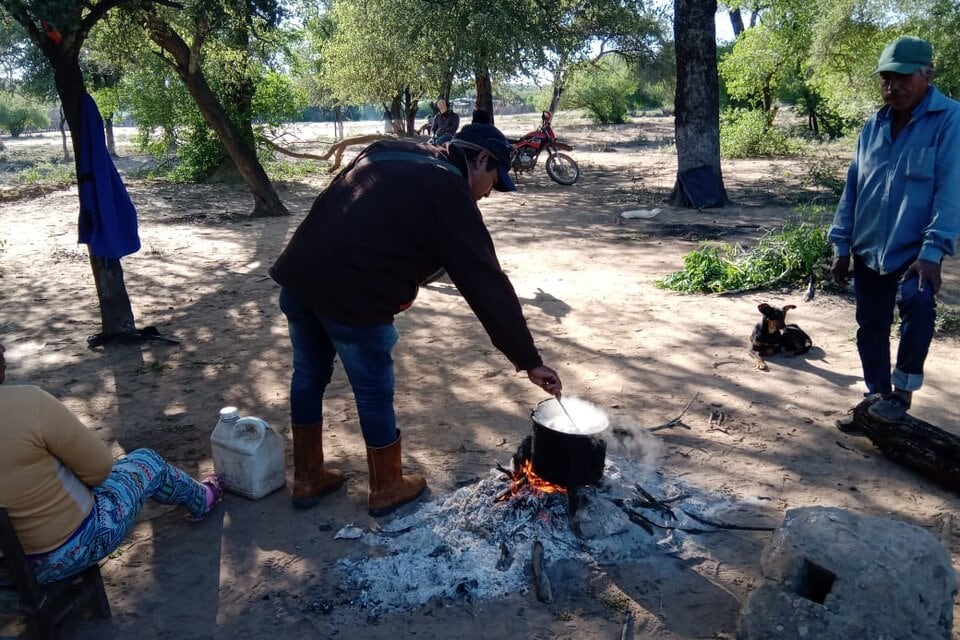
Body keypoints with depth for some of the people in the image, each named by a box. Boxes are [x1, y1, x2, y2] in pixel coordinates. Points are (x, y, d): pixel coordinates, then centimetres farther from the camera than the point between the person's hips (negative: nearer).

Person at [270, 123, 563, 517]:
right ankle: (387, 489, 30)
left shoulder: (387, 154, 19)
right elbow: (486, 283, -8)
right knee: (375, 392, 11)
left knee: (309, 376, 22)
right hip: (350, 295, -8)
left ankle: (307, 479, 38)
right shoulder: (447, 192, -4)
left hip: (297, 274, 8)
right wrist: (529, 359, -5)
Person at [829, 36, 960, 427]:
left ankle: (903, 391, -10)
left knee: (916, 302, -30)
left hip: (915, 250, -5)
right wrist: (841, 246, 8)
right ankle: (878, 398, 27)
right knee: (870, 329, 10)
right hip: (868, 251, 5)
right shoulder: (873, 126, 8)